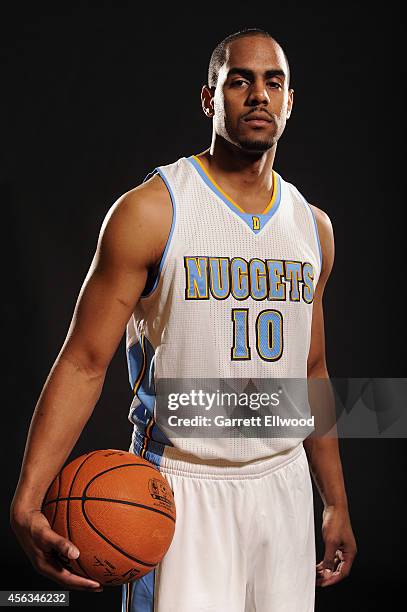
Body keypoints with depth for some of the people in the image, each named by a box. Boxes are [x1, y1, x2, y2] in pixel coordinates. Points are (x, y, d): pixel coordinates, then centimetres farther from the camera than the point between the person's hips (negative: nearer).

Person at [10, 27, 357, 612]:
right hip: (182, 487, -5)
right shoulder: (152, 211, -10)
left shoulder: (313, 226, 7)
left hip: (284, 485, 5)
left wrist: (337, 503, 17)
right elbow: (84, 362, -12)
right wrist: (27, 499, -23)